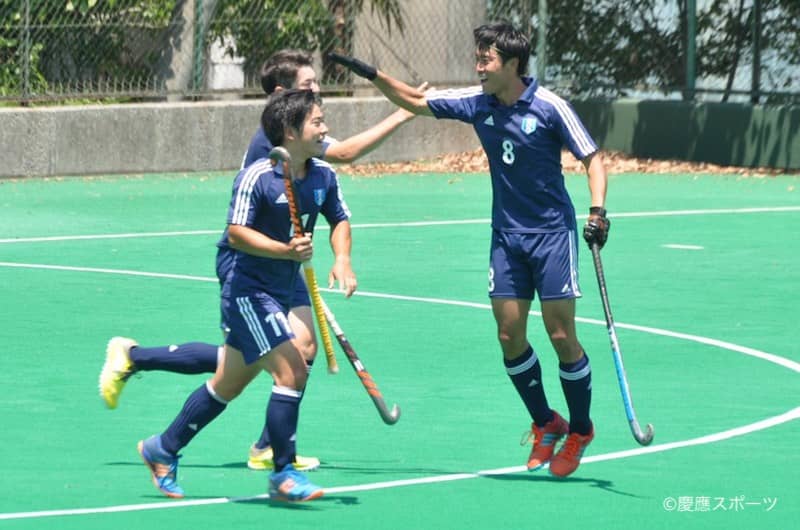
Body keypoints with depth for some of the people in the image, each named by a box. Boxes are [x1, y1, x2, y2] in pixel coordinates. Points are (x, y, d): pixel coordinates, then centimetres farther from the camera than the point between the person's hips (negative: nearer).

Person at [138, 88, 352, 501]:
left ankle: (162, 449, 24)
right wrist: (285, 250, -33)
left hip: (290, 287, 7)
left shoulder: (324, 175, 2)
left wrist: (342, 258, -3)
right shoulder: (256, 177, -19)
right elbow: (236, 234, -21)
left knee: (230, 383, 10)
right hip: (249, 290, -7)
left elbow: (340, 220, 16)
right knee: (292, 371, -15)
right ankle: (283, 474, -4)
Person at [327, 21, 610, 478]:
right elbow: (416, 102, 11)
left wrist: (598, 210, -24)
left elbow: (593, 158, -11)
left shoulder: (549, 108, -14)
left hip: (553, 232, -5)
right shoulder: (477, 103, 0)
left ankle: (581, 430, 11)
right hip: (507, 234, 5)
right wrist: (373, 75, 1)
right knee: (510, 334, 0)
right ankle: (546, 425, 17)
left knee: (562, 335, -7)